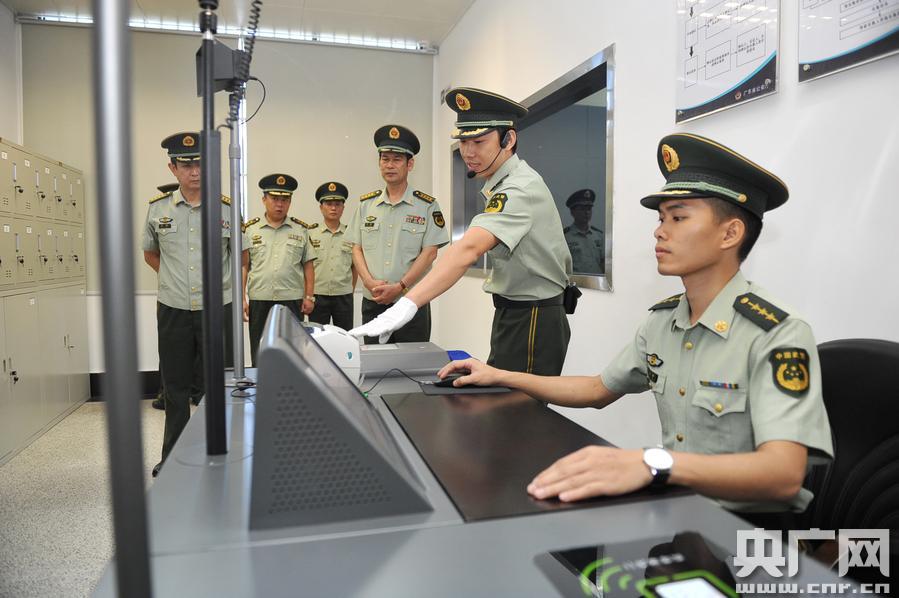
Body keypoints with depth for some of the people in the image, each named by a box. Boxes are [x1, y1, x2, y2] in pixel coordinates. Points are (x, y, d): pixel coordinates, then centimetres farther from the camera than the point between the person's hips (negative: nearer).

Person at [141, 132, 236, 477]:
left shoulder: (226, 208, -2)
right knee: (175, 387, 11)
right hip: (173, 311, 2)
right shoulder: (158, 209, 2)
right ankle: (172, 459, 26)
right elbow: (149, 253, 19)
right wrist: (173, 279, 10)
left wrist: (224, 284, 8)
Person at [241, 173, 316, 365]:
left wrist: (309, 296, 1)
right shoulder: (249, 229, 7)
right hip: (259, 301, 0)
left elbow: (308, 266, 8)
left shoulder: (301, 230, 8)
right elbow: (243, 267, 6)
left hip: (293, 301, 0)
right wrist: (241, 299, 0)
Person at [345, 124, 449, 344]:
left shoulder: (427, 206, 0)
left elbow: (430, 252, -6)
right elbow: (357, 249, 9)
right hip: (372, 301, 3)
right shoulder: (366, 204, 10)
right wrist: (370, 282, -8)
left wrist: (399, 287, -14)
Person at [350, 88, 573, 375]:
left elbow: (469, 249, -37)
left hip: (532, 322, -9)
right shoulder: (501, 184, 10)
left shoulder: (520, 189, -22)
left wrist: (407, 305, -46)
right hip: (511, 315, 9)